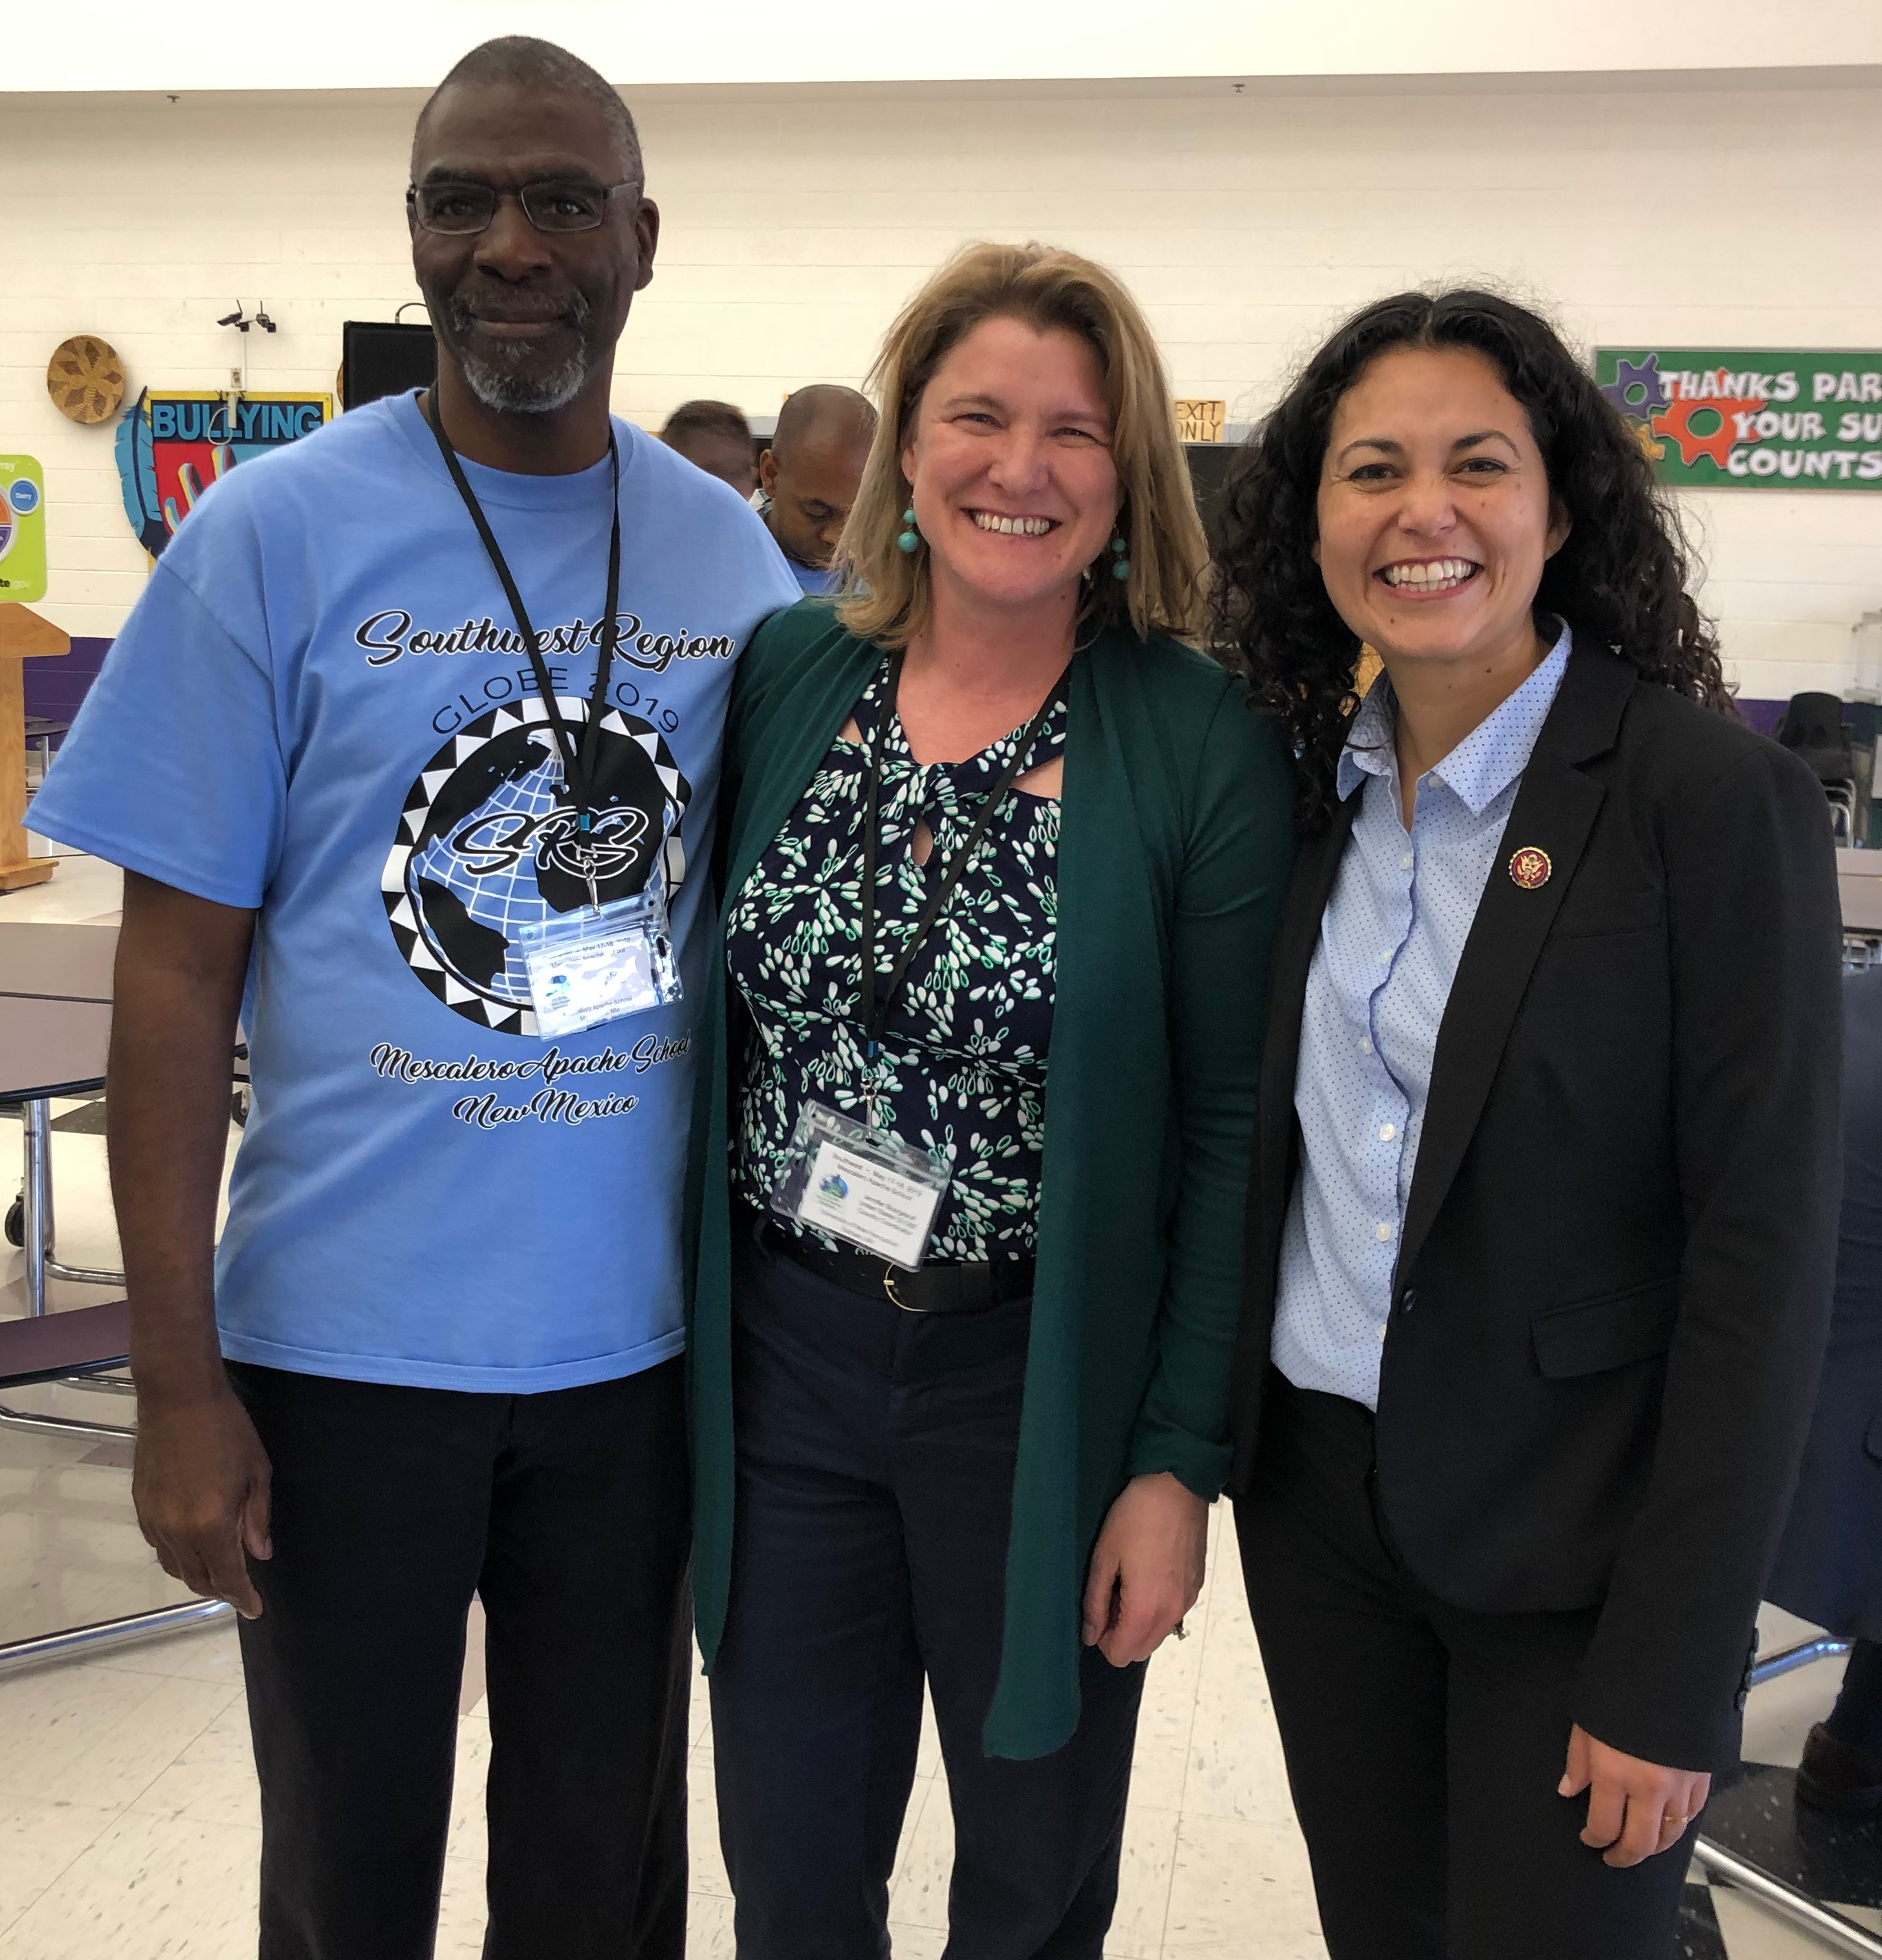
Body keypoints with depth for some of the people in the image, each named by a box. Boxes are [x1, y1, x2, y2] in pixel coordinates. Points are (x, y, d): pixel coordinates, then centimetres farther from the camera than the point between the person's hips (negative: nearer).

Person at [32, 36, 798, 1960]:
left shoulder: (731, 554, 1)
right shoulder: (276, 534, -8)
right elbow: (178, 968, -7)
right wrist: (175, 1379, -9)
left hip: (641, 1343, 3)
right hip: (345, 1345, -2)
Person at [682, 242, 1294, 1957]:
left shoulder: (1204, 743, -11)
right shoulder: (785, 673, -2)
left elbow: (1233, 1128, -9)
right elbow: (705, 1013, 5)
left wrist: (1182, 1459, -9)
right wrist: (673, 1338, 3)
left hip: (1044, 1390, -2)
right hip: (777, 1362, 3)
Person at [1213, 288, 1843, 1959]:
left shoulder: (1713, 795, -15)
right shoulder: (1310, 785, 1)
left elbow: (1763, 1255, -16)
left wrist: (1672, 1674, -15)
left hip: (1570, 1541, -5)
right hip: (1315, 1492, 5)